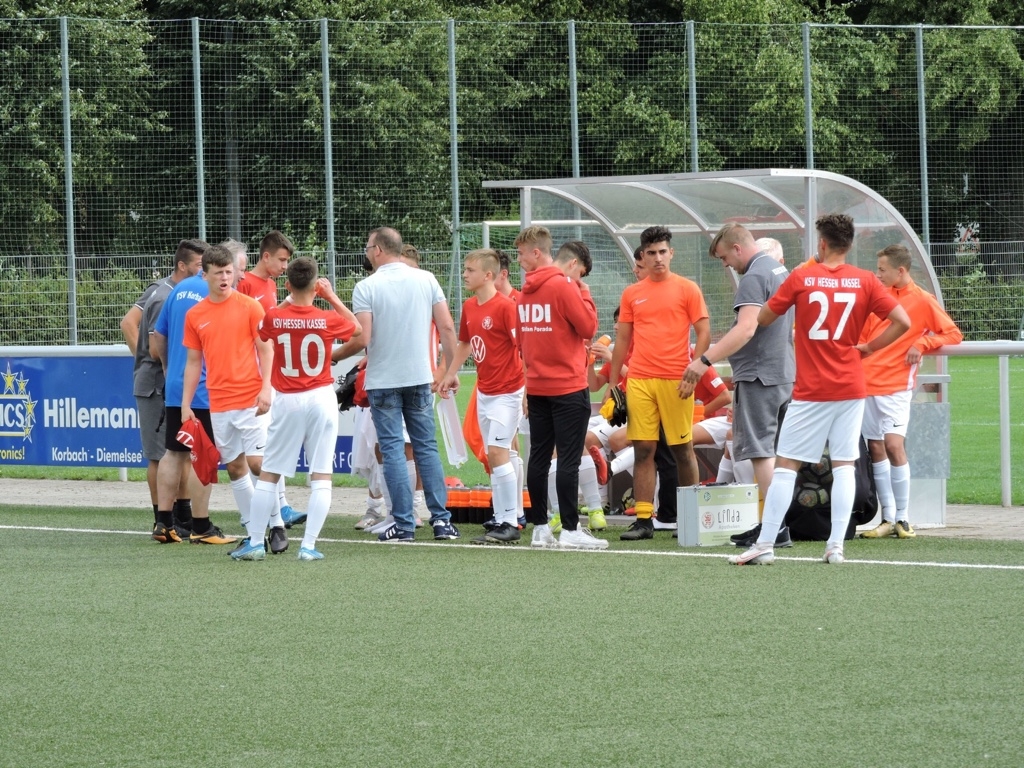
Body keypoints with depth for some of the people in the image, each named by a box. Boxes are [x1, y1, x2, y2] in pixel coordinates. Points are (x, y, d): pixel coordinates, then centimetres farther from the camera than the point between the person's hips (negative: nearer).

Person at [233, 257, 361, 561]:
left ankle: (255, 542, 10)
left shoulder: (274, 318, -8)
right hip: (321, 399, -1)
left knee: (269, 474, 10)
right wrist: (332, 298, 13)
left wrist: (290, 298, 18)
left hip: (286, 401, 1)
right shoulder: (328, 320, -9)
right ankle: (309, 545, -4)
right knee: (321, 476, 3)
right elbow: (357, 328, 13)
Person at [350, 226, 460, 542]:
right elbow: (447, 327, 0)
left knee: (392, 449, 1)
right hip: (420, 378, 3)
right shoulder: (426, 280, 2)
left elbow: (362, 338, -15)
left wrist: (333, 355, 3)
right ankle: (441, 518, 6)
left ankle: (404, 524, -1)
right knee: (427, 447, 10)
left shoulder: (366, 288, -9)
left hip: (382, 380, -3)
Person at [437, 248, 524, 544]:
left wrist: (529, 389, -23)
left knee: (497, 453, -13)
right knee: (494, 457, 8)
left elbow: (524, 347, -18)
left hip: (507, 391, -8)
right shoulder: (469, 307, 8)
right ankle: (502, 520, 11)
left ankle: (509, 523, -10)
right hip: (483, 392, 8)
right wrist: (450, 374, 23)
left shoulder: (506, 306, -16)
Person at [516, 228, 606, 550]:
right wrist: (585, 296, 1)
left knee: (538, 459, 8)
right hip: (568, 388, -7)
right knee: (569, 460, -6)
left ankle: (540, 528, 10)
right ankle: (570, 530, -7)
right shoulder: (564, 287, -11)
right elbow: (588, 327, -11)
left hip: (537, 389, 7)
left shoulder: (526, 291, 10)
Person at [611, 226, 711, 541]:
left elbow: (704, 333, -1)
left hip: (675, 381, -3)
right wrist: (613, 383, 10)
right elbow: (623, 340, 15)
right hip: (639, 381, 3)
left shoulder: (687, 289, 2)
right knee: (642, 450, 0)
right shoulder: (631, 294, 12)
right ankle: (643, 520, 0)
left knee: (682, 449, 2)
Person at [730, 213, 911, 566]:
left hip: (811, 391, -2)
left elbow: (762, 318, 6)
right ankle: (836, 546, 0)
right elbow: (902, 322, -6)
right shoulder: (865, 281, 0)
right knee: (843, 465, 6)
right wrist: (868, 347, 5)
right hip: (851, 388, 2)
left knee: (785, 465, 2)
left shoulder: (801, 279, -4)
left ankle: (765, 544, 0)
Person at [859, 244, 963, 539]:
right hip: (868, 382, 6)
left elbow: (953, 335, -1)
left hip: (896, 385, -6)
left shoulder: (922, 300, -1)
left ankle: (903, 518, -8)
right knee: (875, 448, 5)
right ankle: (888, 519, 9)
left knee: (894, 445, -16)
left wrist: (921, 343, -12)